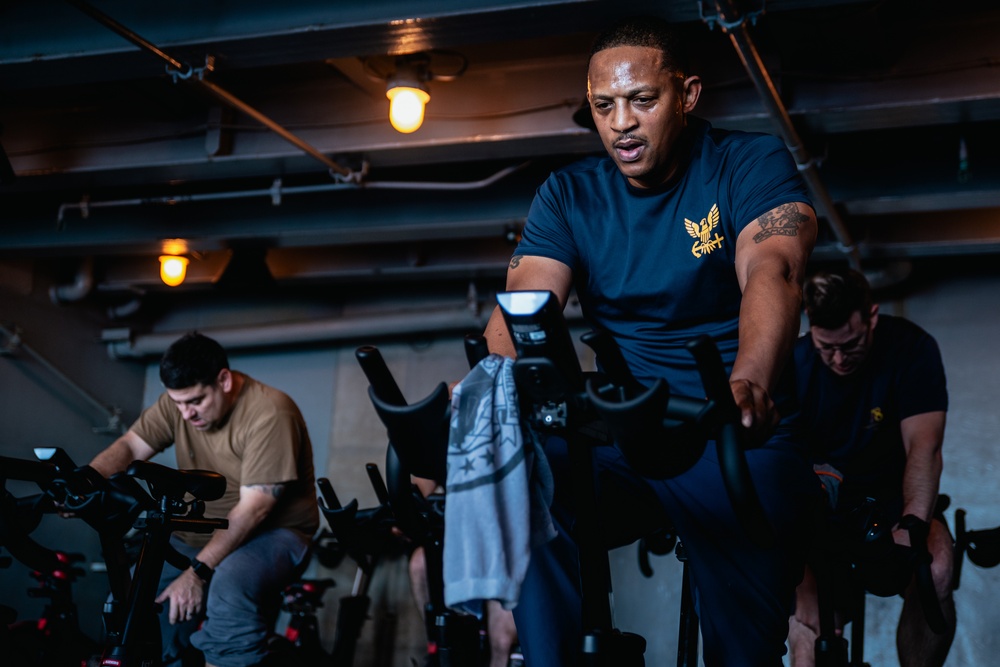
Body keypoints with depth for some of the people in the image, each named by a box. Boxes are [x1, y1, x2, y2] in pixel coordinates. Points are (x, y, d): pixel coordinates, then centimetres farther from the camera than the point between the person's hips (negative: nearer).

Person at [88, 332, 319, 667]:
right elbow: (129, 447, -8)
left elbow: (253, 509, -26)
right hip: (200, 535, 6)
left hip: (270, 533, -6)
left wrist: (198, 570, -31)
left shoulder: (269, 414, -23)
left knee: (229, 585, -35)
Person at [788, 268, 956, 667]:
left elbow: (924, 446, -23)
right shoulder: (795, 362, -9)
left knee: (935, 571, -30)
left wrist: (912, 525, -39)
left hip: (890, 498, 0)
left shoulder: (911, 348, -11)